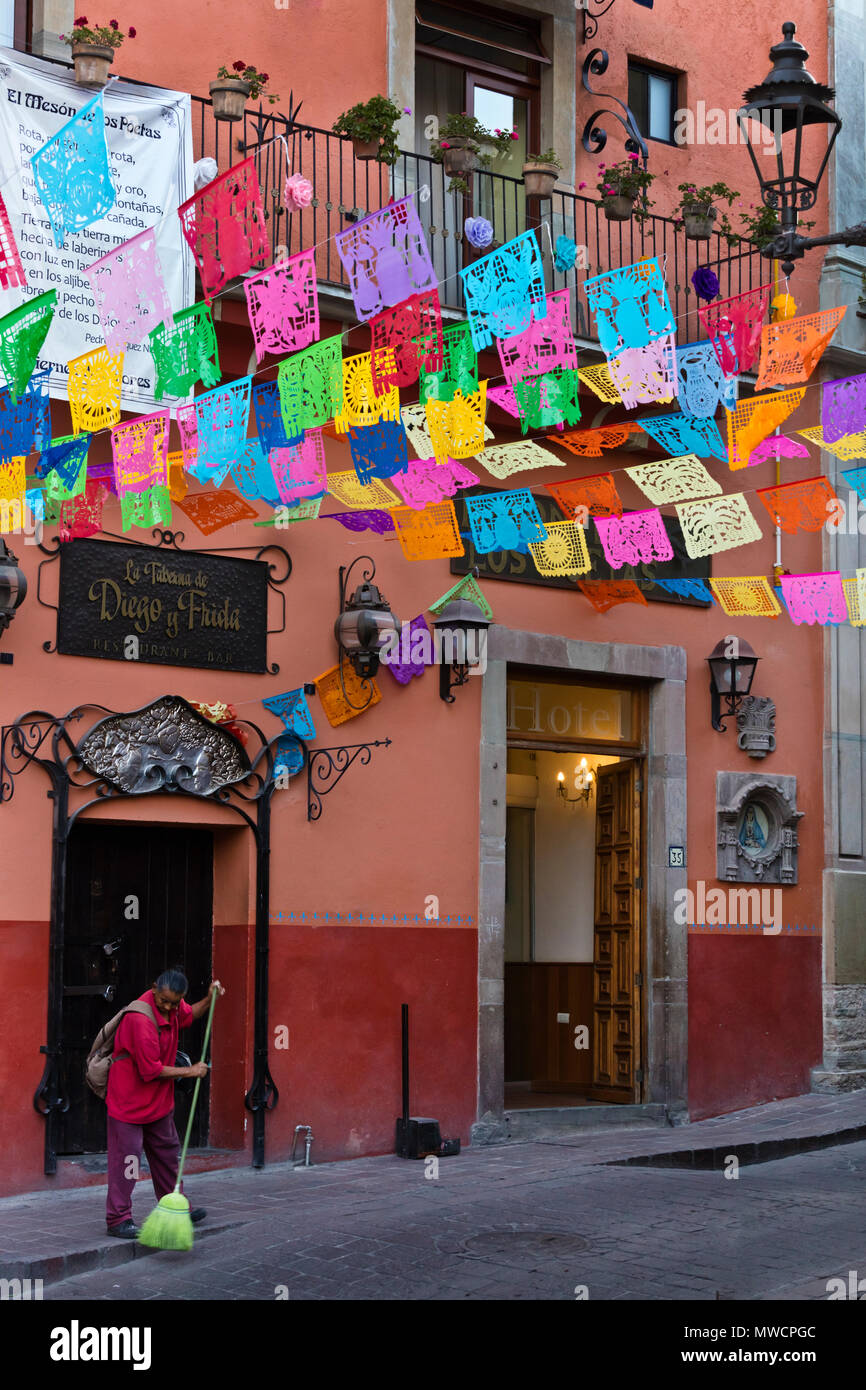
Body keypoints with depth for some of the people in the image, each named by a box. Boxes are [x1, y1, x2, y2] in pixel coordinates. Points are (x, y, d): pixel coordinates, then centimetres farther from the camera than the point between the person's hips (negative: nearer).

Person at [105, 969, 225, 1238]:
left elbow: (188, 1015, 22)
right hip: (129, 1099, -9)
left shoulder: (173, 1005, -4)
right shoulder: (141, 1019, -30)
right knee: (126, 1159, -5)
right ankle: (118, 1219, 2)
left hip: (158, 1100, 9)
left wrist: (209, 1000, 3)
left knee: (167, 1153, 19)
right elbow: (152, 1070, -27)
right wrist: (190, 1071, -16)